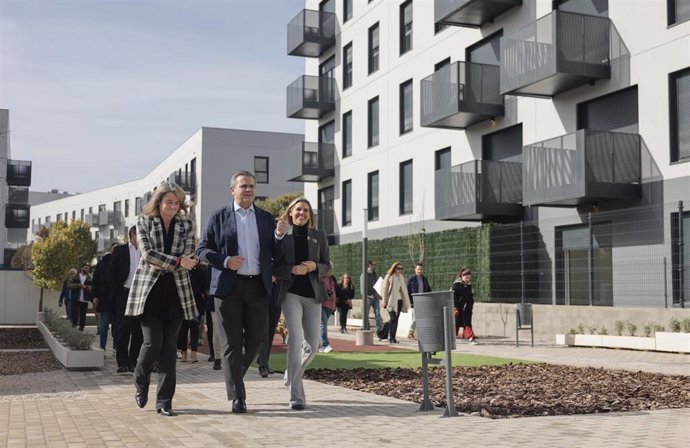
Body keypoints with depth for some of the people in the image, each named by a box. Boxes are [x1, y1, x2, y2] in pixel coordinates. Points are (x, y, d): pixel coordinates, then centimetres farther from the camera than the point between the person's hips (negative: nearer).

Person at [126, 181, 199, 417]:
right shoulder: (144, 222, 4)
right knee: (152, 342, -9)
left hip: (176, 291, 2)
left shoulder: (186, 225, 9)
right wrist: (177, 261, -16)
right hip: (150, 290, -2)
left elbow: (188, 257, -2)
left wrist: (162, 263, -15)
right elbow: (148, 254, -9)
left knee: (170, 346, 1)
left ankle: (164, 401, 6)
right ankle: (141, 383, 21)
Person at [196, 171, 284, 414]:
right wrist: (225, 261, -13)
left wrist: (279, 236, -9)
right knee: (232, 343, -1)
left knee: (255, 339, 7)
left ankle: (233, 376, 34)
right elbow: (202, 250, 3)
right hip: (229, 287, -3)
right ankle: (237, 397, 5)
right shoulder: (218, 217, 5)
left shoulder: (266, 218, 13)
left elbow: (275, 254, 11)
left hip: (258, 287, 3)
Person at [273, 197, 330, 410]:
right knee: (295, 339, -16)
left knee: (312, 344, 9)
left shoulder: (319, 236, 9)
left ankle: (292, 374, 38)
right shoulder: (283, 236, 3)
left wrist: (314, 267, -10)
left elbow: (327, 265, 11)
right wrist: (292, 270, -16)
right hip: (291, 294, -3)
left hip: (313, 295, 3)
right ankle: (296, 396, -14)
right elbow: (276, 268, 2)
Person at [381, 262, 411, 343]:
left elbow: (403, 290, 16)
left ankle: (393, 337, 9)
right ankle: (390, 336, -6)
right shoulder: (389, 277, -5)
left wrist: (405, 302, 13)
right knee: (393, 318, -13)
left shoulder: (401, 277, 13)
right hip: (392, 300, -6)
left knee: (396, 319, 5)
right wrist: (385, 302, -10)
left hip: (399, 300, 6)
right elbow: (385, 289, -6)